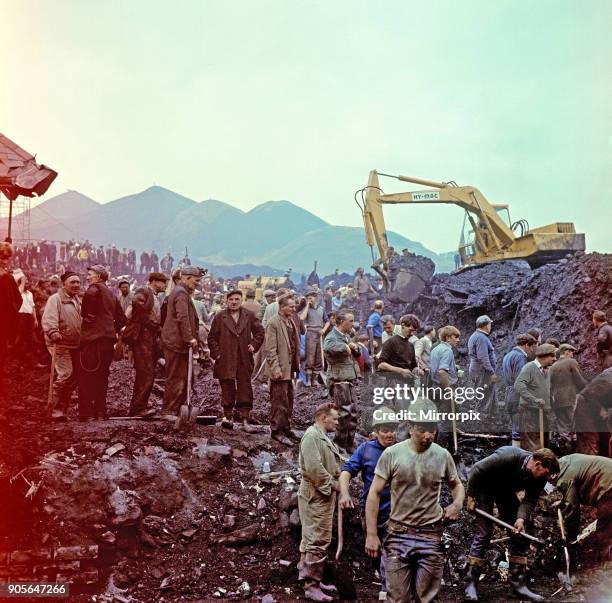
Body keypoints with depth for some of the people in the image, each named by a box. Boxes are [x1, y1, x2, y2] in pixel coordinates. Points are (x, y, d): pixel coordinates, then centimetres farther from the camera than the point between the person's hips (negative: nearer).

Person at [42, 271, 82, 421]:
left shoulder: (78, 301, 18)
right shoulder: (56, 299, -9)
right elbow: (49, 320, -22)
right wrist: (54, 333, -39)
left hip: (75, 345, 9)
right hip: (61, 345, -8)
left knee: (74, 377, 9)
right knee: (66, 375, -18)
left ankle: (62, 409, 20)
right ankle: (55, 409, -8)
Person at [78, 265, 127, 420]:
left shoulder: (96, 288, -5)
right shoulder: (112, 295, 19)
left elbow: (90, 294, -31)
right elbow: (122, 319, 20)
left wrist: (87, 314, -18)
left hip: (93, 339, -8)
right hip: (108, 340, 8)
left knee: (86, 377, -3)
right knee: (101, 377, 14)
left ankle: (86, 413, -5)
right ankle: (100, 411, 16)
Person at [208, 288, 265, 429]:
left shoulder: (249, 316, 7)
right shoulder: (220, 317, 4)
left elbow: (260, 331, 13)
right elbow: (212, 337, 6)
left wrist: (254, 345, -1)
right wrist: (216, 353, -3)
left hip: (244, 360, 1)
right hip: (226, 360, -1)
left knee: (245, 387, 2)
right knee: (227, 389, 3)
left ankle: (244, 416, 8)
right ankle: (228, 416, 10)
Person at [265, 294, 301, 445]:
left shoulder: (290, 322, 14)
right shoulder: (273, 323, -14)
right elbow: (270, 349, -18)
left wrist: (297, 364, 15)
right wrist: (275, 368, -22)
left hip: (289, 368, 9)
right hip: (279, 370, -9)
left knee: (288, 400, 16)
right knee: (279, 401, -3)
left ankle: (286, 428, 26)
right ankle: (277, 431, 5)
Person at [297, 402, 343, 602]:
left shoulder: (323, 438, 17)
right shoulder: (312, 436, -15)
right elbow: (314, 468, -24)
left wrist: (337, 483, 5)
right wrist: (332, 484, -14)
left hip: (324, 497, 10)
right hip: (315, 497, -10)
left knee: (319, 541, 16)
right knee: (316, 542, -7)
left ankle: (315, 580, 25)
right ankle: (311, 586, -2)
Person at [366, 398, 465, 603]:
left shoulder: (443, 456, -1)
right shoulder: (392, 454, -7)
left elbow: (456, 484, 18)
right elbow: (374, 494, -3)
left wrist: (458, 503, -5)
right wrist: (371, 534, -6)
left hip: (431, 536, 1)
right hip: (398, 535, -1)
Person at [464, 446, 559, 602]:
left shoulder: (539, 478, -19)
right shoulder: (507, 456, -37)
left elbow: (530, 500, -18)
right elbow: (477, 469, -28)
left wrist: (521, 518, -38)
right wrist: (471, 497, -22)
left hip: (506, 492, 6)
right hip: (485, 488, -6)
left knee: (520, 534, -2)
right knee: (482, 534, -11)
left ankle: (518, 583, 5)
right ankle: (471, 584, -5)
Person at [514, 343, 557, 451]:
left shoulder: (548, 370, 14)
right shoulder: (529, 368, -12)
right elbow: (518, 385, -24)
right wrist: (534, 400, -27)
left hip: (545, 413, 8)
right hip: (530, 412, -8)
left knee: (544, 445, 12)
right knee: (532, 448, -8)